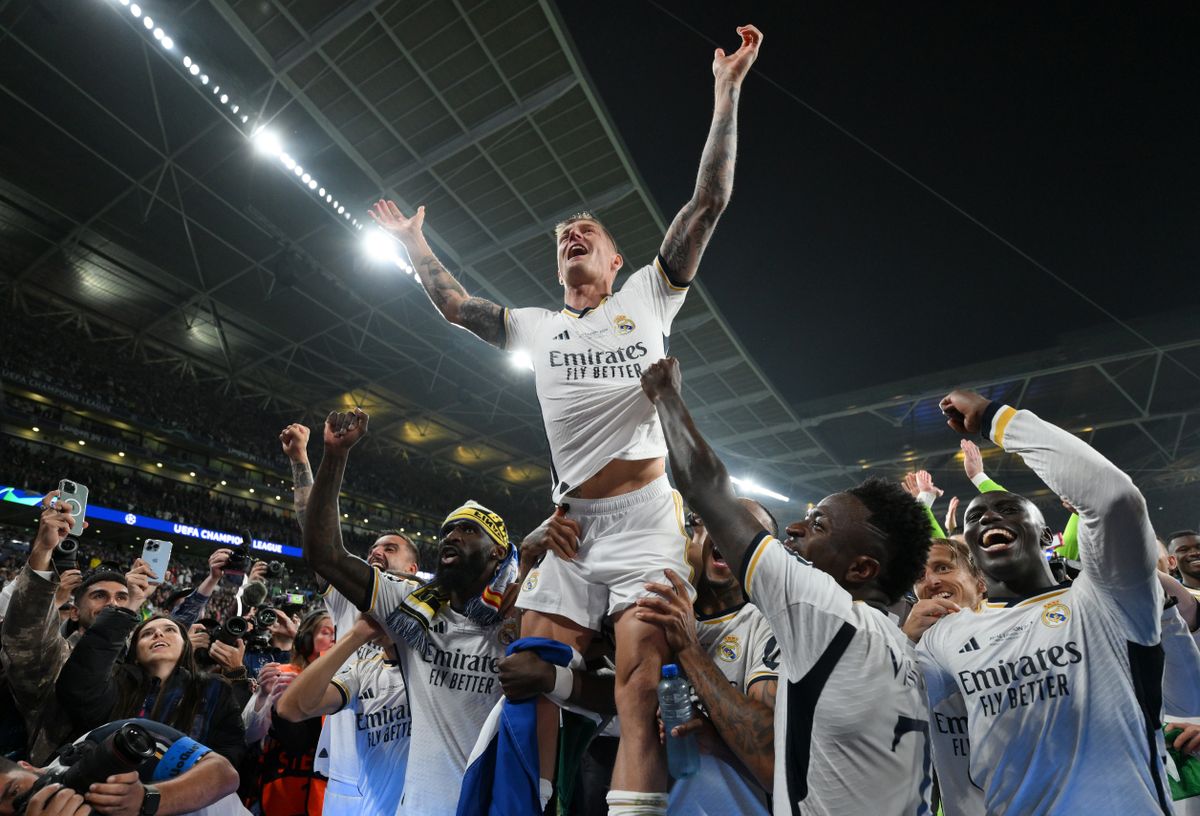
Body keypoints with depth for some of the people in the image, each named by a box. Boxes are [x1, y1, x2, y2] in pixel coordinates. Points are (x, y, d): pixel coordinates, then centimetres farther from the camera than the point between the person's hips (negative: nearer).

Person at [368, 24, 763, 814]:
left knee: (640, 677, -11)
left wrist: (727, 90, 5)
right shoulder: (536, 328, 21)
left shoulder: (646, 295, 11)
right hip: (569, 522, 4)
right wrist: (413, 243, 33)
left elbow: (709, 201, 6)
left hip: (645, 517, -4)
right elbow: (455, 304, 28)